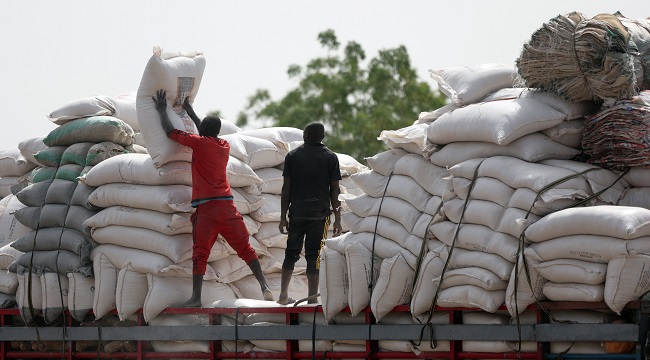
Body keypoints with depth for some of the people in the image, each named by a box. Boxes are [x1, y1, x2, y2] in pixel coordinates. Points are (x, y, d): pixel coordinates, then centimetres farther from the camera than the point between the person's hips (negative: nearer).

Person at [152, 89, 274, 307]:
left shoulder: (199, 143, -2)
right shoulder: (225, 146, 15)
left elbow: (170, 132, 6)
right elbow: (209, 136, 37)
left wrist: (162, 111, 22)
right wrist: (190, 112, 44)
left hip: (206, 207, -5)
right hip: (227, 205, 5)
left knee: (200, 253, -6)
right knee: (245, 248, 7)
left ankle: (196, 297, -13)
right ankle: (264, 286, -1)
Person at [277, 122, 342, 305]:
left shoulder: (292, 156, 4)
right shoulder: (330, 157, 1)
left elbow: (286, 189, 3)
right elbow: (335, 190, -1)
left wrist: (283, 217, 7)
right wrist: (337, 219, 3)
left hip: (297, 214, 1)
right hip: (319, 214, -1)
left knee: (291, 253, 13)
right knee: (313, 256, -1)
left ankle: (283, 295, 13)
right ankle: (311, 298, -4)